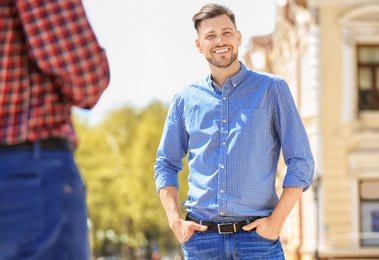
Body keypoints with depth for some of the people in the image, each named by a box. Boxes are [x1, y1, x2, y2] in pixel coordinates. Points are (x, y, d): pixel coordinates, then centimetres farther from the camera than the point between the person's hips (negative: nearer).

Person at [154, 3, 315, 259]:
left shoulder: (272, 89, 4)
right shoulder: (185, 99, 10)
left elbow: (301, 161, 1)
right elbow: (166, 165, 16)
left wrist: (276, 220, -8)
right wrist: (176, 221, 2)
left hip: (257, 235, -2)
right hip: (202, 237, 2)